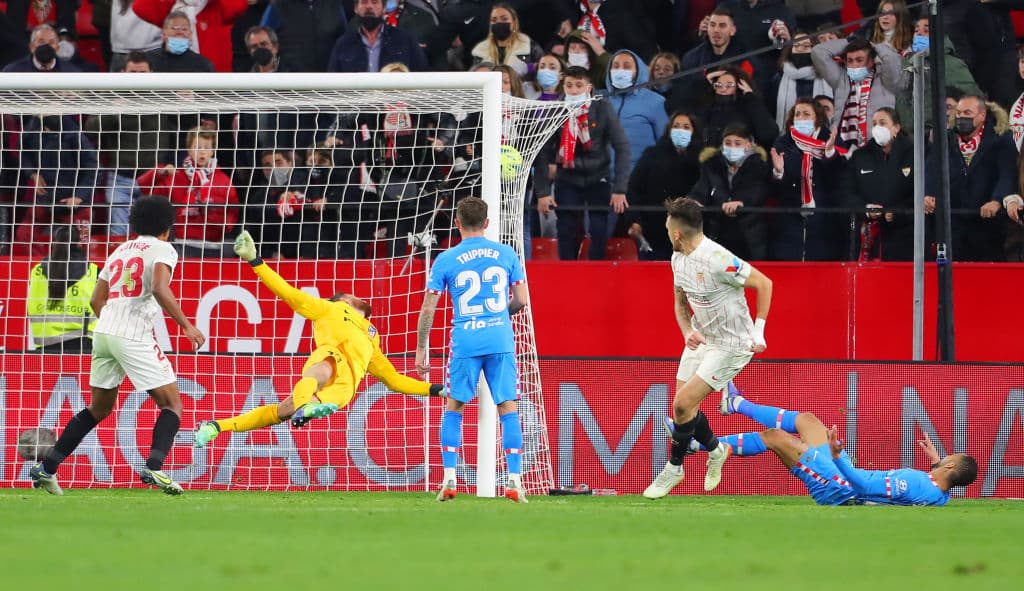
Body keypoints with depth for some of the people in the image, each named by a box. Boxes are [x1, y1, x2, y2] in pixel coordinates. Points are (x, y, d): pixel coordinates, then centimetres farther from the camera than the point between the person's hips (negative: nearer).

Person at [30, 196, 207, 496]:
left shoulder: (120, 251, 20)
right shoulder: (162, 249, 0)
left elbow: (96, 300, 23)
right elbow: (160, 289, -19)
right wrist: (186, 326, -17)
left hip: (104, 332, 7)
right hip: (134, 337, -7)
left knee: (99, 408, 21)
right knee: (172, 405, 0)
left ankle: (46, 468, 18)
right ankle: (153, 467, -23)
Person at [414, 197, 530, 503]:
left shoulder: (445, 260, 2)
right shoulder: (506, 254, 6)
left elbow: (427, 309, 2)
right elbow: (522, 299, 7)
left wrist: (421, 350, 10)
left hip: (465, 343, -1)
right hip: (501, 340, 1)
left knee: (453, 408, 12)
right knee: (508, 409, 5)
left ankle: (449, 480, 5)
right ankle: (514, 481, -2)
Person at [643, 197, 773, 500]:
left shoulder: (717, 259, -27)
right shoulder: (679, 259, 0)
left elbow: (764, 283, -21)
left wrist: (758, 332, -20)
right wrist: (688, 332, -6)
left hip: (732, 346, -8)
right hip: (701, 339, 8)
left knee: (683, 404, -13)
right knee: (682, 406, 5)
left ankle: (674, 468, 7)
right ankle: (716, 450, 32)